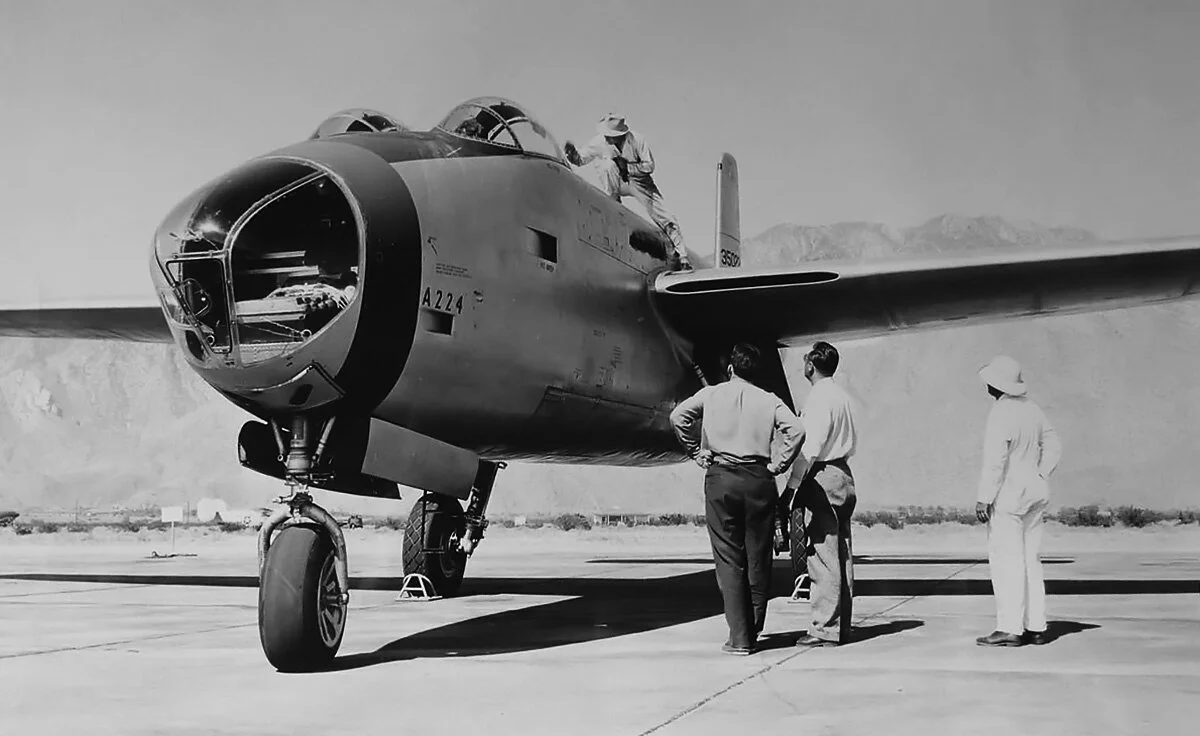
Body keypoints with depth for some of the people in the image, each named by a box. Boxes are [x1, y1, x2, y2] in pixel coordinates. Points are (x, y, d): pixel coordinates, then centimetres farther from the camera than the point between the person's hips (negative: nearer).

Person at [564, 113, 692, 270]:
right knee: (608, 164, -32)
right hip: (618, 184, 1)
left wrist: (628, 167, -26)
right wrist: (572, 153, -28)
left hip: (639, 182, -1)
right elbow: (580, 159, -6)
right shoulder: (600, 142, -16)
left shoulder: (636, 140, -22)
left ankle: (682, 257, 1)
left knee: (665, 219, -10)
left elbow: (649, 166, -15)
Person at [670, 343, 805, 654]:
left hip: (721, 478, -1)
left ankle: (739, 637, -3)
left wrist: (697, 453, 3)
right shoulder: (769, 400, 10)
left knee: (728, 559, 0)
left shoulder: (711, 394, 9)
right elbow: (795, 430, -5)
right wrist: (776, 465, 2)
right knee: (758, 558, 11)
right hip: (758, 479, 1)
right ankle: (753, 631, 18)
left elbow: (678, 416, -4)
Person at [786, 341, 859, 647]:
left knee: (823, 556, -7)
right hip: (843, 475, 9)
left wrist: (792, 485, -19)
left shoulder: (819, 397, -13)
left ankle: (825, 629, -5)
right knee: (841, 556, 11)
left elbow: (810, 447, -19)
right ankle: (841, 626, 16)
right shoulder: (841, 395, 15)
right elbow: (852, 442, 21)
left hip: (822, 478, -9)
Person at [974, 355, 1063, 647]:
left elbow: (995, 461, -21)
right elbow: (1053, 445, 16)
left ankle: (1010, 629, -4)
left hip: (1009, 495, -9)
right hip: (1035, 492, 9)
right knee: (1029, 560, 12)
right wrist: (1040, 477, 12)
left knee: (1006, 561, -5)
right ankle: (1035, 627, 16)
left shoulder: (1000, 415, -17)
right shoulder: (1030, 407, 9)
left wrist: (984, 498, -17)